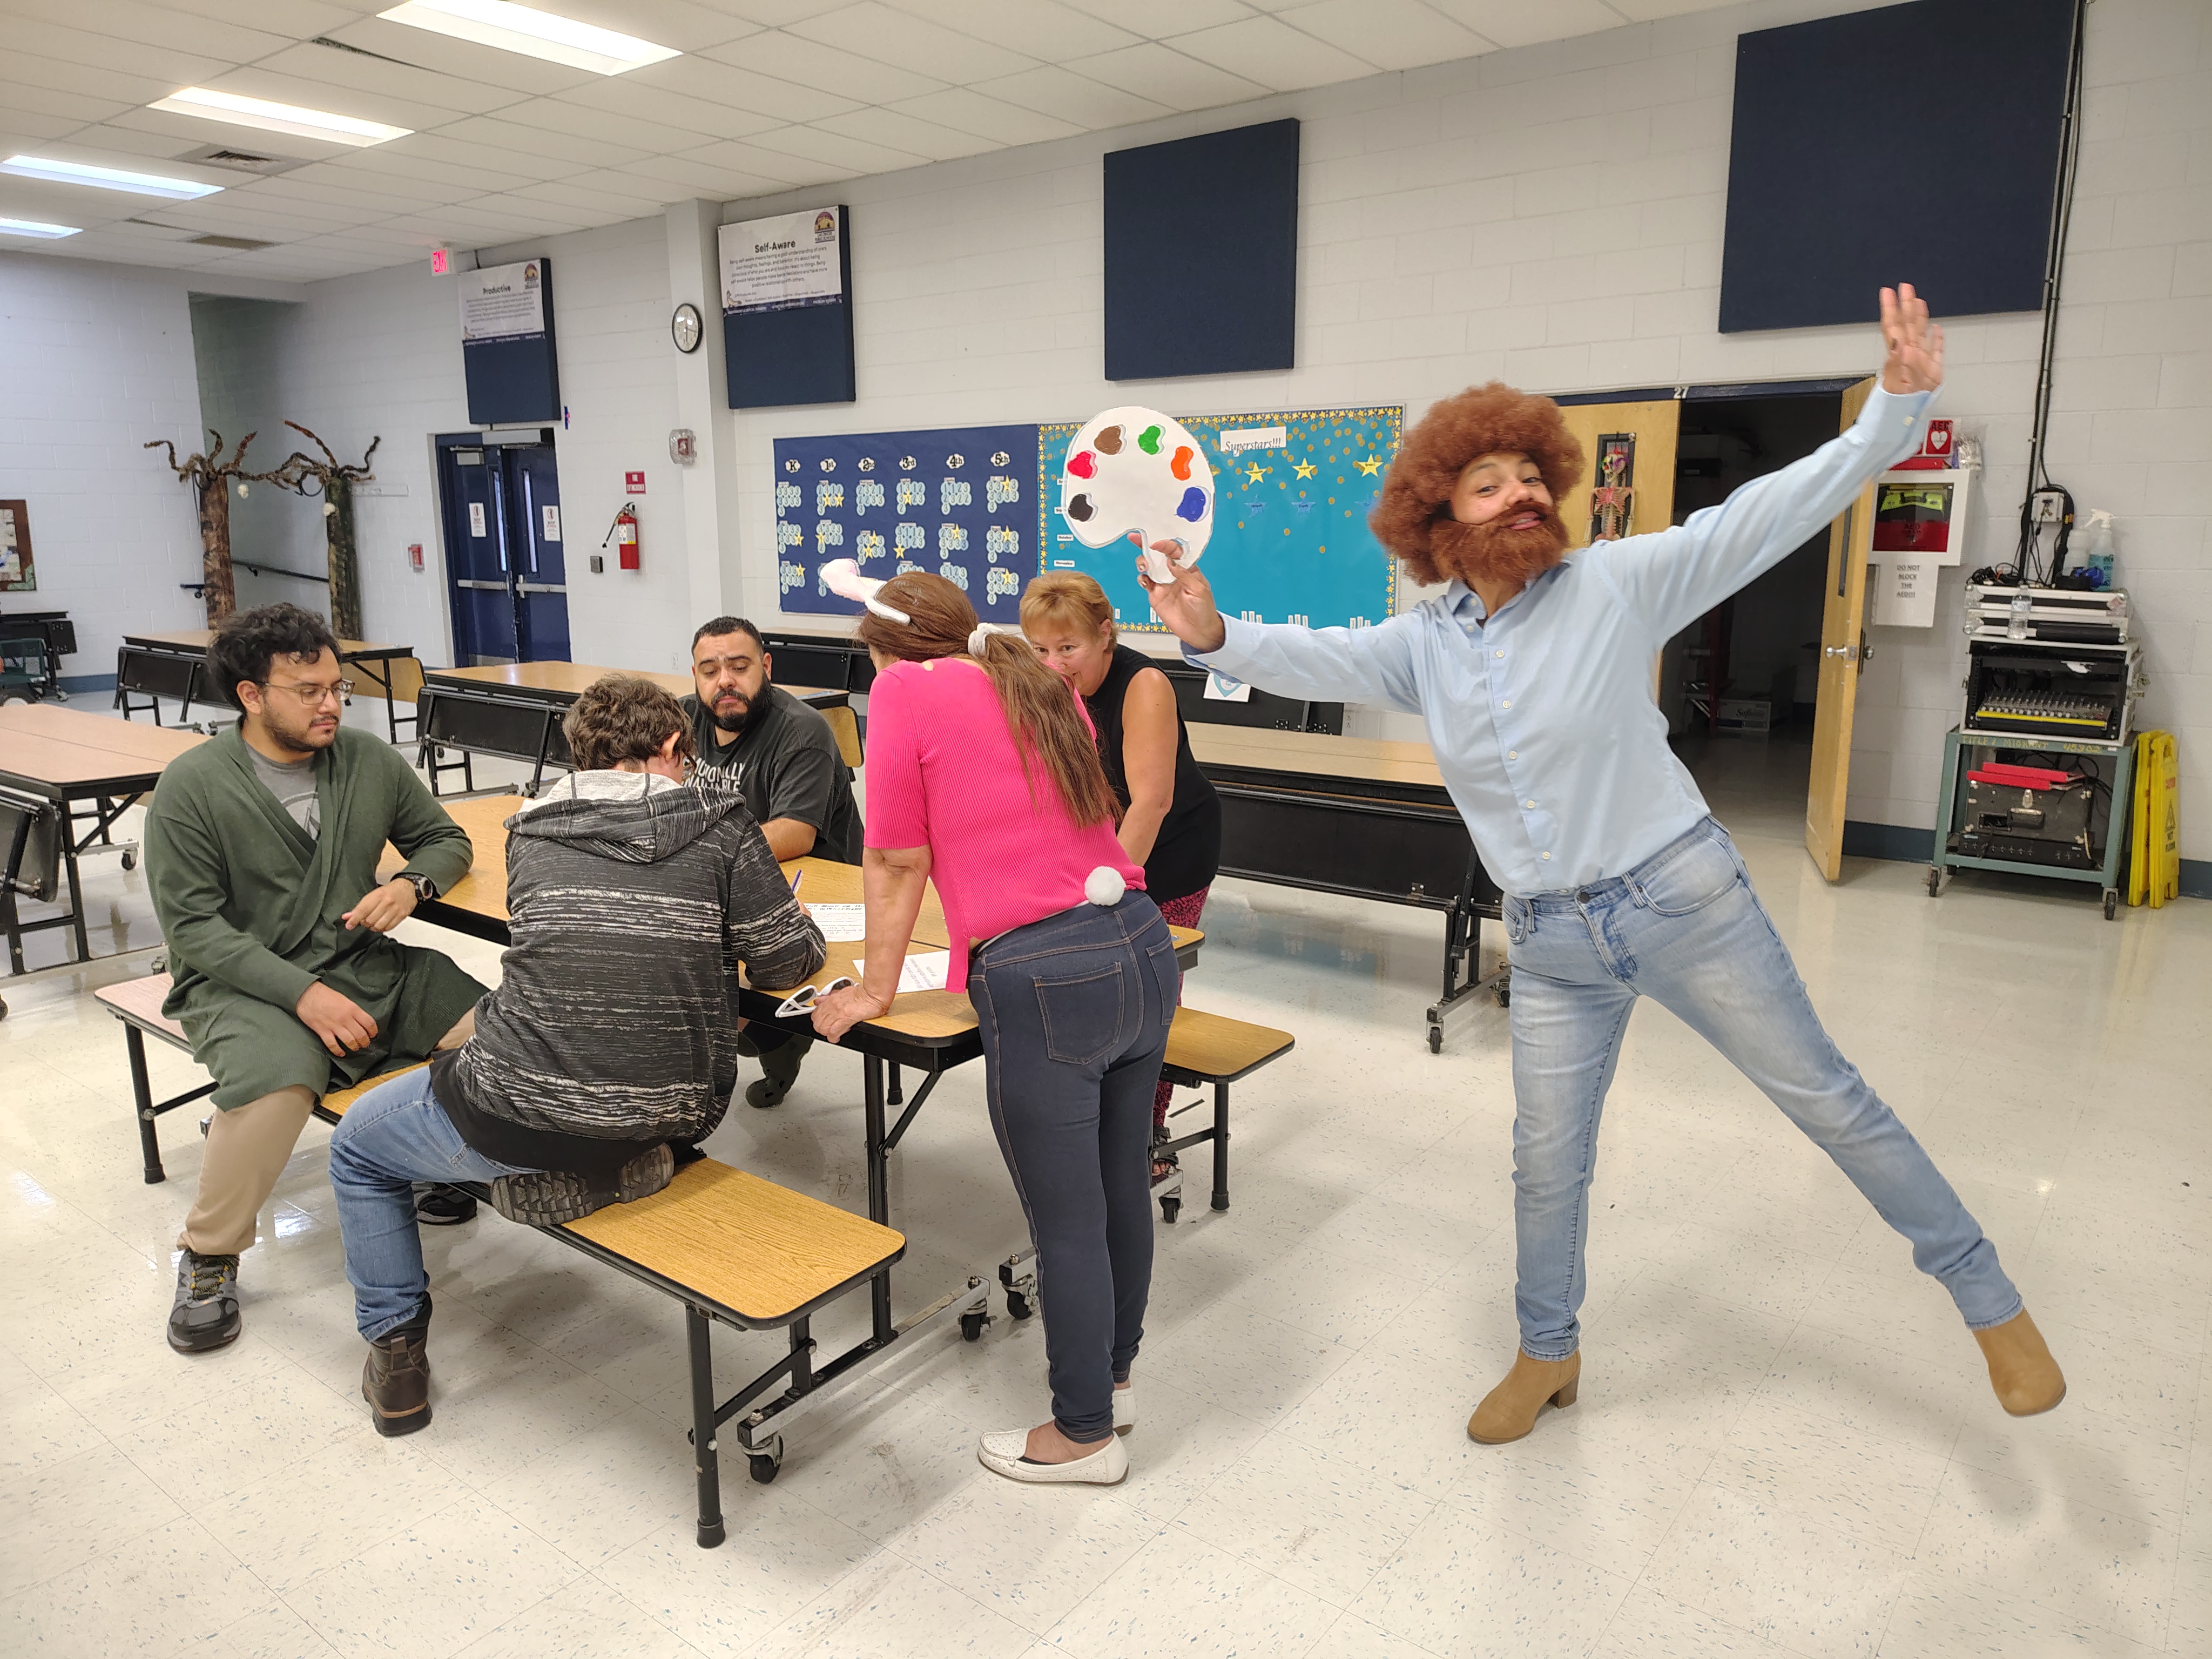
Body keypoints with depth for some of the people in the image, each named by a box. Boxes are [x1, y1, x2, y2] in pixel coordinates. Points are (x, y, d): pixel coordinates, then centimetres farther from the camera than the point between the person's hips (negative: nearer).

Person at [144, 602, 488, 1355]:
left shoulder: (369, 761, 4)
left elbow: (446, 839, 17)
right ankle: (208, 1256, -9)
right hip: (243, 983, -3)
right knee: (278, 1077, -36)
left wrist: (412, 883, -8)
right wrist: (303, 994, -22)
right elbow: (193, 925, -10)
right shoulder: (192, 786, -7)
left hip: (364, 964, 4)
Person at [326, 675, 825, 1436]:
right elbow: (787, 959, -1)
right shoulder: (721, 824, -1)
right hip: (676, 1111, 2)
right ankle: (622, 1167, 11)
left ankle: (397, 1354, 28)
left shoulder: (530, 831, 6)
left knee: (357, 1148, 29)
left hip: (524, 1114, -1)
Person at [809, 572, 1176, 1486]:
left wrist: (875, 988, 14)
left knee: (1067, 1224, 8)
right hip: (1145, 946, 8)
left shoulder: (905, 691, -2)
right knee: (1122, 1185, 22)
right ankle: (1112, 1376, 43)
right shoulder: (1043, 686, 17)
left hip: (1043, 979, -8)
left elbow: (897, 862, 1)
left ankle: (1085, 1433, 27)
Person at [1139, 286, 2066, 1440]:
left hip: (1679, 900, -3)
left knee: (1825, 1097, 9)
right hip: (1551, 948, 3)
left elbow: (1771, 513, -12)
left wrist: (1898, 406, -23)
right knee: (1547, 1163, 12)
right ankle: (1547, 1356, 36)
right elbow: (1315, 661, -12)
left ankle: (1988, 1301, 31)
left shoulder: (1618, 584, -9)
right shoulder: (1423, 646, 1)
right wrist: (1218, 637, -30)